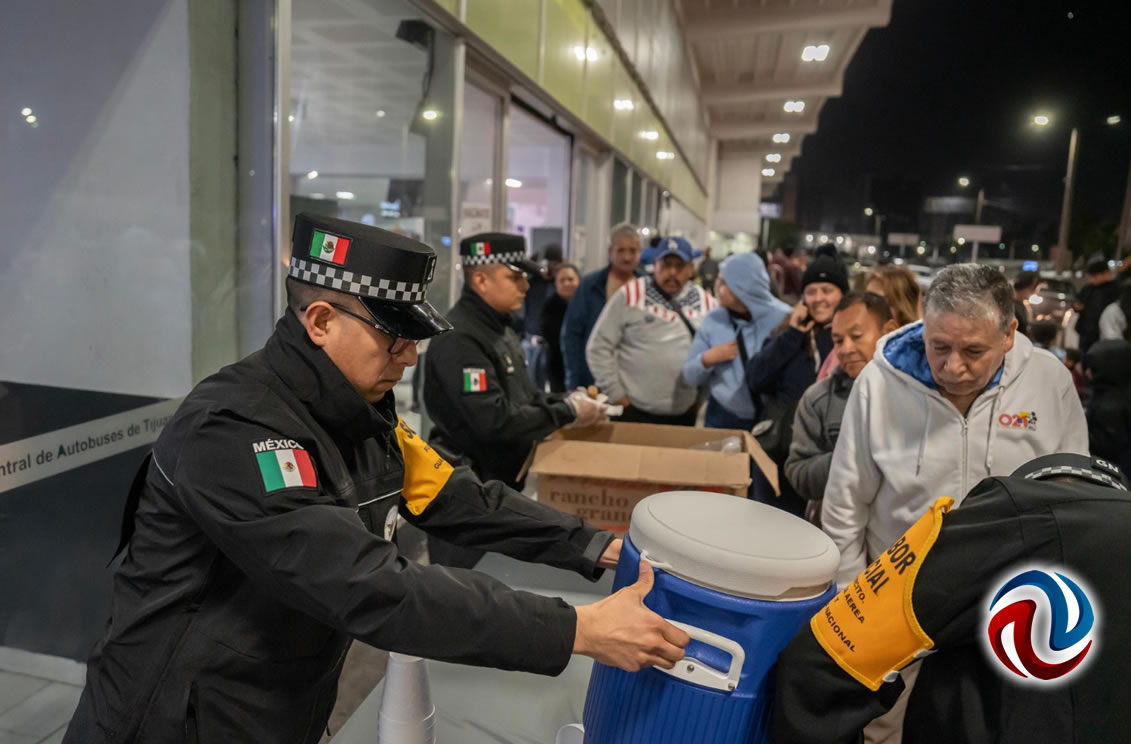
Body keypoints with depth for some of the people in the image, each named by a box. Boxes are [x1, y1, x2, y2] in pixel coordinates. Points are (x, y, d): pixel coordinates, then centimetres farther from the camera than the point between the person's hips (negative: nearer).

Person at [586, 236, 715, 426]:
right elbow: (599, 348, -4)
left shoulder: (706, 303, 4)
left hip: (684, 415, 3)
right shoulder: (630, 294, -6)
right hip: (633, 411, -3)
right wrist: (616, 395, -6)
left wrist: (702, 396, 7)